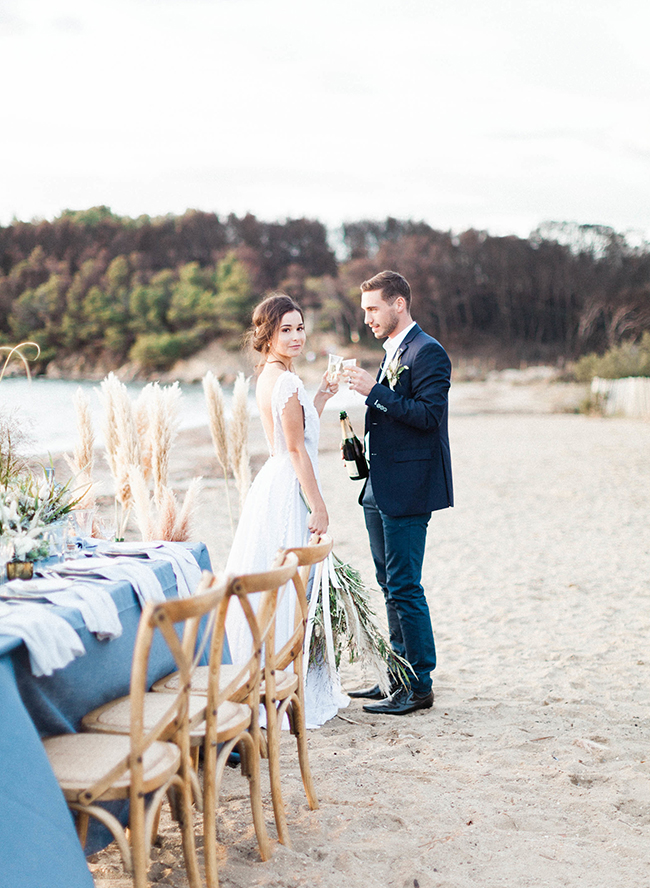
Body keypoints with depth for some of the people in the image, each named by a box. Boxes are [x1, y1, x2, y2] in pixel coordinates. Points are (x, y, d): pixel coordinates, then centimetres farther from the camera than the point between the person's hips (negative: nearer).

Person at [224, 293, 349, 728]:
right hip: (289, 494, -10)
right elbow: (297, 450, -17)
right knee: (290, 590, -4)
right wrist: (318, 508, -16)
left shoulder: (269, 377, 14)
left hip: (274, 485, 10)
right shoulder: (287, 381, -15)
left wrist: (322, 397, 18)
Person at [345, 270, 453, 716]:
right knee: (391, 584, 14)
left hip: (409, 490, -10)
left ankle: (419, 686, 3)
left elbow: (427, 415, -21)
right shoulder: (394, 351, 19)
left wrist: (375, 390, -21)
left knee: (404, 587, -7)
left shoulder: (428, 352, -11)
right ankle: (400, 675, 24)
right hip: (382, 489, 10)